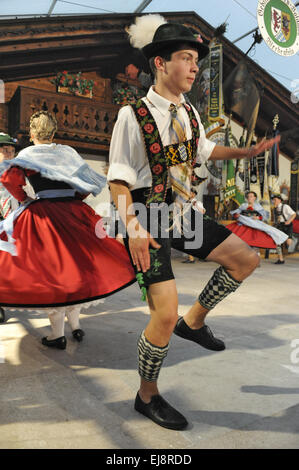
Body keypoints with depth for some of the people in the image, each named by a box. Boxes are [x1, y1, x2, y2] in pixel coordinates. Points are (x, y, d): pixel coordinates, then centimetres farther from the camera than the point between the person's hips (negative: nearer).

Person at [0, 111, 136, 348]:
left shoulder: (29, 153, 0)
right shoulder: (68, 152, 10)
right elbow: (91, 181, 10)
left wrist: (24, 199, 0)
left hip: (43, 215, -3)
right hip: (74, 212, 4)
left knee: (49, 270, 3)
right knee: (75, 265, 15)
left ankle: (58, 334, 8)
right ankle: (75, 324, 22)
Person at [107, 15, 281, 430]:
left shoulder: (189, 113, 8)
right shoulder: (133, 115, -13)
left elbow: (204, 151, 27)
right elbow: (118, 179, -15)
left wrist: (246, 152, 18)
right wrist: (133, 228, -27)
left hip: (182, 212, 8)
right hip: (148, 216, -7)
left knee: (246, 259, 6)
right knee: (165, 314, -13)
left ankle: (195, 321, 24)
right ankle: (147, 396, 16)